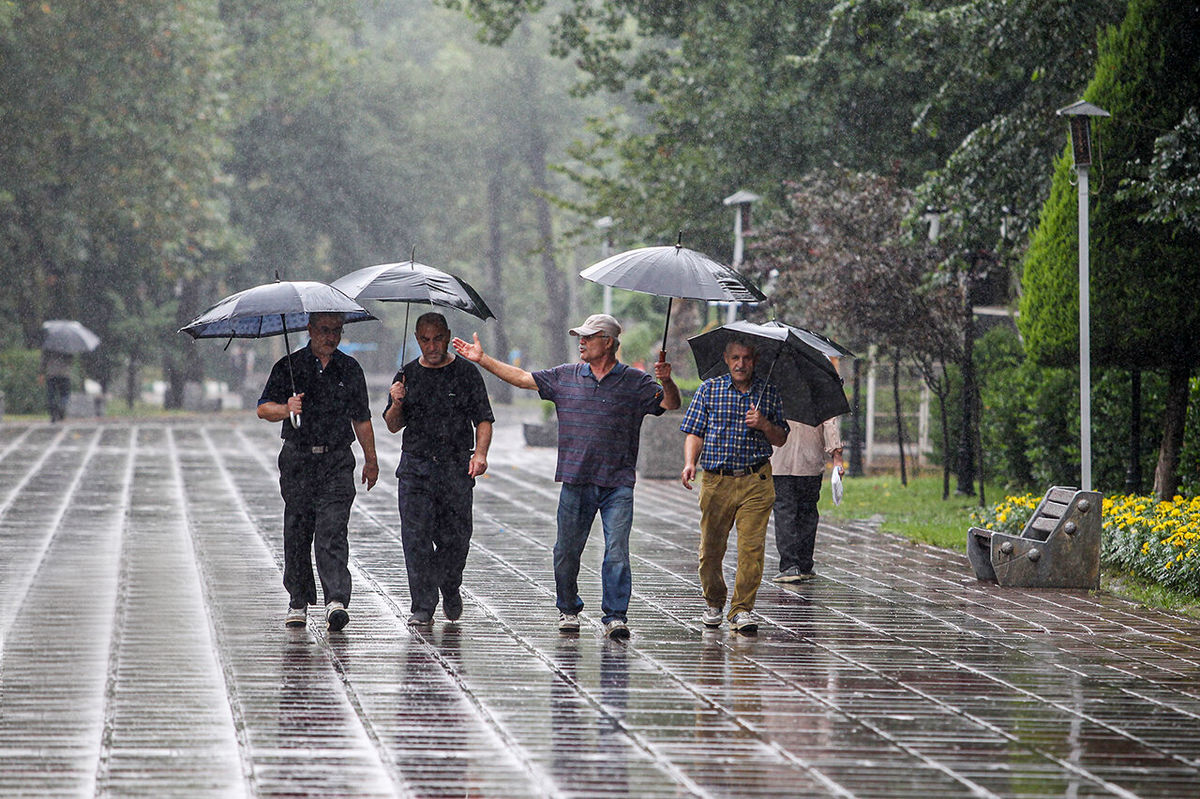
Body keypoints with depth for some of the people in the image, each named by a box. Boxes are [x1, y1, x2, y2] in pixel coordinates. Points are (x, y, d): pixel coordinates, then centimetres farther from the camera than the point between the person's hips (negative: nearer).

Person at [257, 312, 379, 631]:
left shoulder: (350, 369, 10)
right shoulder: (289, 366, 3)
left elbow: (361, 419, 19)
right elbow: (263, 408, -2)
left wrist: (370, 460, 19)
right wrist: (287, 409, -23)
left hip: (337, 462, 0)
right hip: (297, 459, 0)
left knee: (332, 532, -13)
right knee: (297, 533, 4)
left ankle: (336, 600, -22)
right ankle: (298, 602, 16)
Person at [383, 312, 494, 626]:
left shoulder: (466, 373, 5)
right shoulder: (407, 375, 10)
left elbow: (483, 420, 3)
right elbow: (393, 426, 12)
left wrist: (480, 453, -13)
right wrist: (397, 405, -9)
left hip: (457, 467, -1)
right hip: (416, 467, 1)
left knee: (455, 537, 0)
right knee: (416, 537, -8)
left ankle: (450, 589, 28)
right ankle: (422, 606, -4)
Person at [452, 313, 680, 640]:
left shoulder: (635, 382, 3)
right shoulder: (565, 377, 10)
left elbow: (671, 404, -1)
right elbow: (522, 378, 14)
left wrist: (666, 382, -21)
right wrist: (482, 359, 12)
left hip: (617, 484, -3)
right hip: (575, 480, 3)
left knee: (617, 551, -11)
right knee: (567, 551, 7)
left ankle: (615, 616, -10)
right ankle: (568, 610, 26)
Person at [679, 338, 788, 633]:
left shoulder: (768, 393, 10)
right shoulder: (709, 389, 8)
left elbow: (781, 440, 13)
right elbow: (695, 432, 7)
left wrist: (764, 425, -8)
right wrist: (690, 463, -10)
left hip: (755, 482, 0)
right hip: (716, 481, 0)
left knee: (752, 547, -10)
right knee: (711, 548, 4)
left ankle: (742, 609, -5)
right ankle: (714, 603, 24)